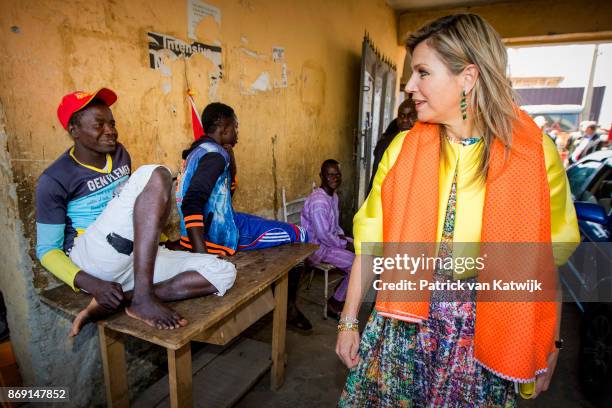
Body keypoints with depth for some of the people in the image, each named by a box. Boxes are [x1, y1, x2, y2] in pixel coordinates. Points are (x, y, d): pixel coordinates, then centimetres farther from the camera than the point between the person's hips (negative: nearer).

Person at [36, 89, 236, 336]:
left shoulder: (119, 154, 13)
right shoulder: (54, 180, -4)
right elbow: (46, 250, -3)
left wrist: (151, 236, 12)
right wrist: (90, 283, -20)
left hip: (132, 259, 6)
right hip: (90, 261, -6)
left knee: (224, 273, -14)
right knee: (154, 176, -28)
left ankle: (117, 300, -20)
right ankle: (142, 299, -32)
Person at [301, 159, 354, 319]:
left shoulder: (333, 195, 6)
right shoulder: (318, 201, -26)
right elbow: (323, 235, -27)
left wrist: (342, 236, 0)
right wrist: (344, 244, -14)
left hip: (331, 239, 10)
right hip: (317, 246, -10)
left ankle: (346, 292, 19)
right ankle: (334, 303, 1)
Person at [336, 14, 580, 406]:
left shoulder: (535, 153, -9)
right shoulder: (404, 148, -6)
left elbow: (549, 259, -1)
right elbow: (371, 242, -4)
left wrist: (548, 345, 3)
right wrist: (349, 321, -1)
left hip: (487, 329, -1)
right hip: (403, 322, 2)